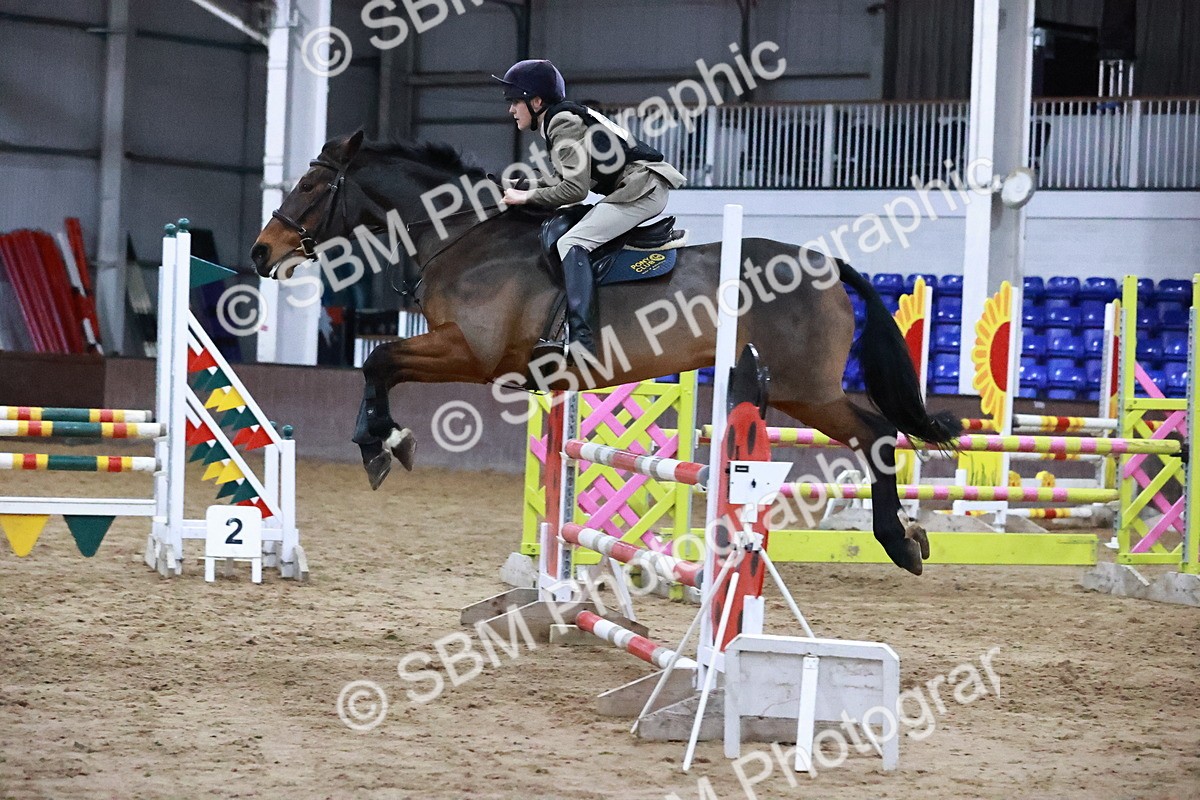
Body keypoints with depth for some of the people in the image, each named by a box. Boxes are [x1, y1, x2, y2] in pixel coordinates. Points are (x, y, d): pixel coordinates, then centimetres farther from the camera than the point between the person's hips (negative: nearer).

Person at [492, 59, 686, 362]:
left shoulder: (564, 123, -13)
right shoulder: (562, 118, 17)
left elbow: (575, 189, -19)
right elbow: (562, 179, 22)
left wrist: (527, 197, -10)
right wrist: (518, 186, 14)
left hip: (643, 187, -11)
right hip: (641, 189, 11)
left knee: (571, 243, -19)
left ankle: (581, 340, -31)